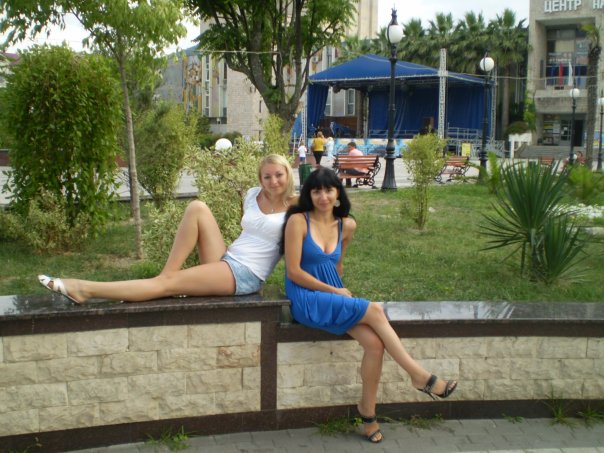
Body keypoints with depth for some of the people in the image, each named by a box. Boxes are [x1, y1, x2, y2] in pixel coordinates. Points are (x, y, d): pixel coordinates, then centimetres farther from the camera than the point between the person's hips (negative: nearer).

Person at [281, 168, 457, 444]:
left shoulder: (346, 225, 7)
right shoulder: (298, 221, -10)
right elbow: (294, 272, -13)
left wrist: (339, 291, 13)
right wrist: (334, 291, -12)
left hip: (334, 294, 6)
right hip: (306, 299, -6)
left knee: (375, 343, -19)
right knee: (374, 311, -23)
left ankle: (367, 411, -2)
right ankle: (419, 376, -12)